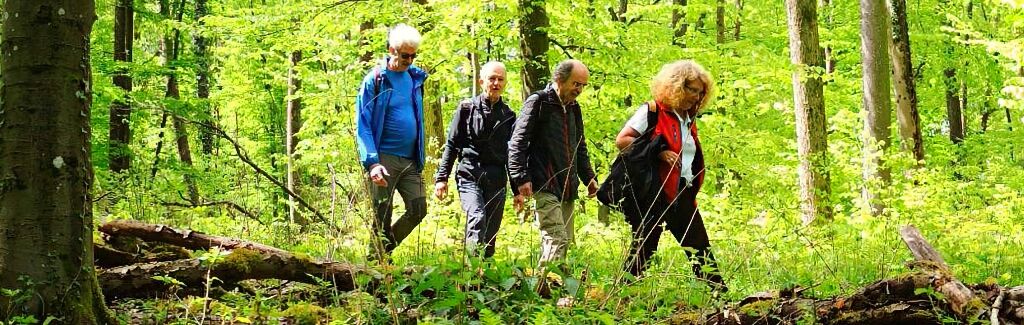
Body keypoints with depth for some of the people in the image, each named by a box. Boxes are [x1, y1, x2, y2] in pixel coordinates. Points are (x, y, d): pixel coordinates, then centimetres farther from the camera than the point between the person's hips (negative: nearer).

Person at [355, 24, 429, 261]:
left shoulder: (415, 77, 10)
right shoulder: (375, 79, -7)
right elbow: (363, 124, -9)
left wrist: (420, 157, 16)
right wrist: (372, 162, -21)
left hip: (410, 159, 6)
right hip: (384, 158, -6)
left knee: (418, 210, 0)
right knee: (382, 218, -2)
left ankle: (384, 252, 20)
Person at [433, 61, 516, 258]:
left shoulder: (508, 116, 13)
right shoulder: (467, 108, 6)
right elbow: (452, 144, 7)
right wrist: (441, 177, 1)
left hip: (497, 180, 3)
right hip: (470, 175, -3)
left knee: (491, 232, 2)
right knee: (477, 220, -24)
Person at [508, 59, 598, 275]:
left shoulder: (573, 108, 17)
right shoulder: (537, 103, -6)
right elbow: (517, 142, -10)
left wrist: (588, 177, 17)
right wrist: (521, 179, -17)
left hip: (567, 187, 8)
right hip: (544, 185, -8)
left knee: (566, 241, 7)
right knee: (557, 239, -18)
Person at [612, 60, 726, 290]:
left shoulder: (688, 120, 16)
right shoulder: (652, 112, -7)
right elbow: (622, 141, -12)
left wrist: (692, 191, 15)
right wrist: (659, 152, -19)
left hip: (682, 196, 7)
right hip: (653, 195, -7)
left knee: (701, 248, 6)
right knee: (644, 248, -3)